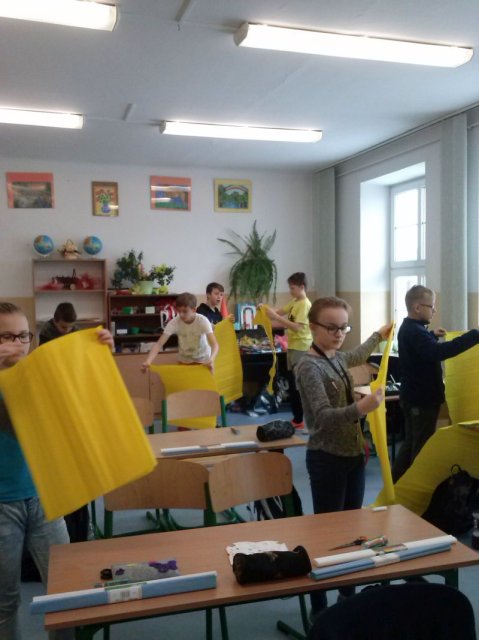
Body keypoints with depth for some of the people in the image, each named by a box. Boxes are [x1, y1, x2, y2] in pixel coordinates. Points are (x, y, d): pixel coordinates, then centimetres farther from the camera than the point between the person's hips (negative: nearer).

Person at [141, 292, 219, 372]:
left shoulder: (203, 321, -27)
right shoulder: (174, 322, -23)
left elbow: (214, 344, -36)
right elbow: (159, 343, -29)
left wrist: (211, 360, -58)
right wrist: (148, 361, -47)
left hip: (203, 360, -1)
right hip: (184, 361, 2)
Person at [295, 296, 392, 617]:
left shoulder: (337, 358, 6)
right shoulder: (309, 367, -19)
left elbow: (357, 356, 32)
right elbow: (324, 416, -29)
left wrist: (378, 336, 47)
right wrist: (360, 408, -45)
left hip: (353, 454, 8)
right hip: (327, 459, -8)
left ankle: (348, 594, 31)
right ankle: (319, 606, 13)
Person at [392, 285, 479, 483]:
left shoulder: (408, 328, 11)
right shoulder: (414, 331, -24)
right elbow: (438, 352, -41)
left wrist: (432, 335, 34)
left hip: (413, 396, 11)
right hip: (423, 399, -11)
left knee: (410, 443, 19)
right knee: (421, 447, 1)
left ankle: (396, 483, 27)